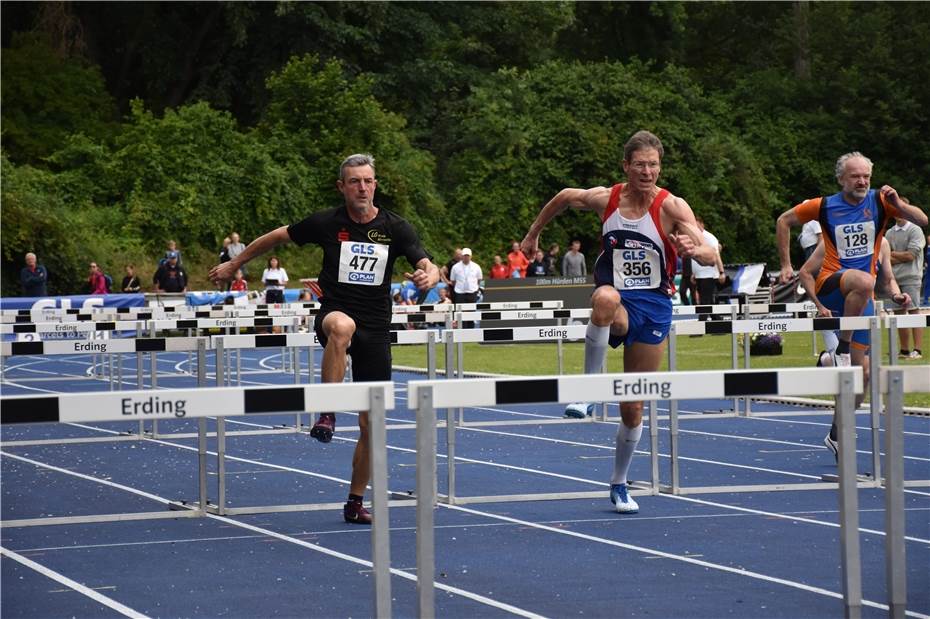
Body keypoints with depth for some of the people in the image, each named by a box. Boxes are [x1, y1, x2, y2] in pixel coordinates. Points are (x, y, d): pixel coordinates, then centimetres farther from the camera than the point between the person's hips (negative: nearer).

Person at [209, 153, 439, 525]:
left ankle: (355, 503, 21)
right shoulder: (326, 223, -2)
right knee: (342, 326, -43)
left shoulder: (395, 228, 0)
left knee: (371, 426, 4)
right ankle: (327, 415, -37)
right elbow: (277, 237, 12)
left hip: (376, 332, 2)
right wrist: (233, 265, 17)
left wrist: (428, 275, -31)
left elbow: (429, 267, -6)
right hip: (334, 315, -2)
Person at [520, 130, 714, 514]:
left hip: (654, 306, 0)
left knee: (633, 407, 5)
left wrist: (694, 250, -41)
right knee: (606, 298, -41)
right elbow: (564, 198, 17)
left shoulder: (672, 207, -10)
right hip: (617, 300, 0)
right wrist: (533, 235, 22)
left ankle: (619, 484, 25)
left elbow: (709, 256, -19)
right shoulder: (605, 199, -4)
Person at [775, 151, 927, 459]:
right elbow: (784, 221, 12)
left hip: (862, 296, 3)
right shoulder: (824, 206, -1)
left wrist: (899, 205, -23)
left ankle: (837, 434, 20)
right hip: (830, 286, -3)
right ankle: (842, 349, -26)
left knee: (862, 371, 4)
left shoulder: (879, 201, 1)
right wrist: (786, 265, 8)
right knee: (863, 281, -39)